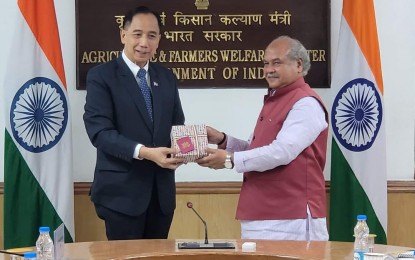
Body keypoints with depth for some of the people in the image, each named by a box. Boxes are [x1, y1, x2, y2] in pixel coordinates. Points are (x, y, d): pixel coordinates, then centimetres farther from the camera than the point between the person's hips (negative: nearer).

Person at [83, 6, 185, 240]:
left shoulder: (167, 77, 12)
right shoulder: (101, 76, -6)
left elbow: (177, 125, 13)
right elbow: (100, 131, -15)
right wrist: (143, 152, -28)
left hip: (161, 190, 5)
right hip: (122, 191, -5)